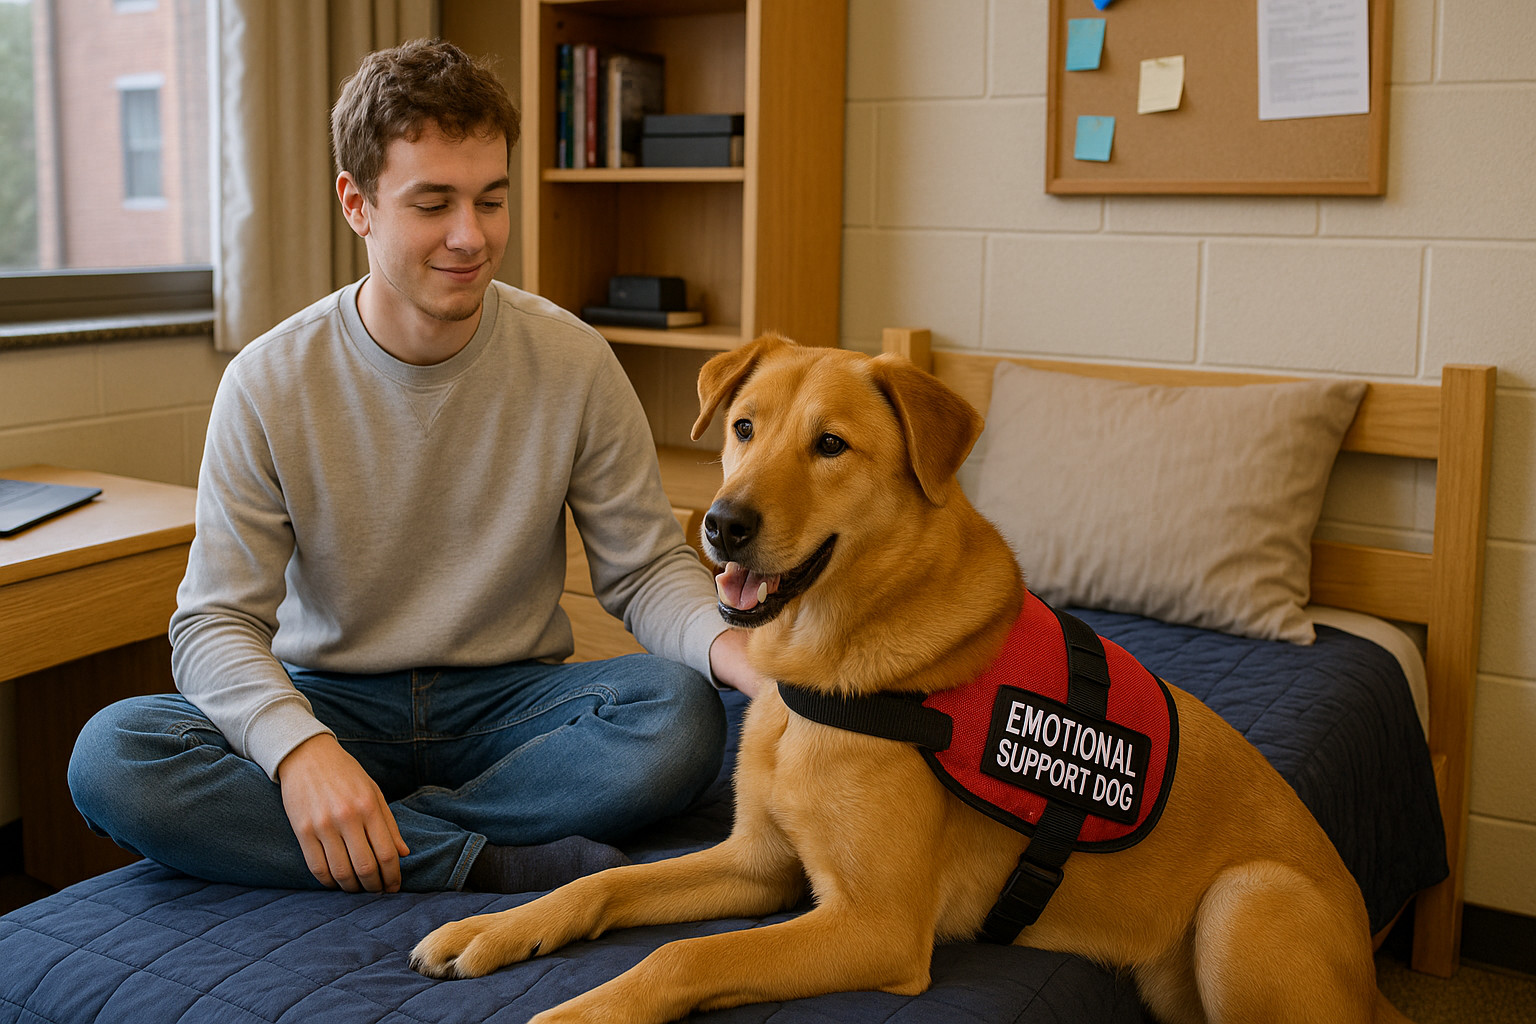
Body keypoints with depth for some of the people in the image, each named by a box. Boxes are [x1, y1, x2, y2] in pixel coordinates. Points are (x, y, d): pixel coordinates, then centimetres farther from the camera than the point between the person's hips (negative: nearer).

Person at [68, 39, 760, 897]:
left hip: (510, 701, 0)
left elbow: (646, 568, -2)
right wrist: (299, 746, -31)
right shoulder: (269, 384, -8)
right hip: (332, 703, 1)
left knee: (682, 713, -30)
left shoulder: (573, 362, -6)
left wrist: (731, 644, -26)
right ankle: (501, 866, -26)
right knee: (111, 755, -26)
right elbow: (215, 622, -9)